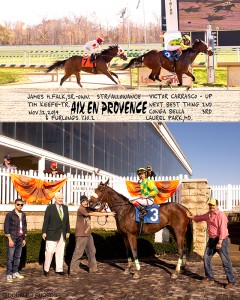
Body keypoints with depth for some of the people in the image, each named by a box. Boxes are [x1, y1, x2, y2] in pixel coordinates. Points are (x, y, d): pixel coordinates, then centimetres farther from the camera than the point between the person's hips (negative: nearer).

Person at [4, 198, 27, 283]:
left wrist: (24, 238, 14)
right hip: (12, 238, -5)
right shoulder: (10, 214, -7)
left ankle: (15, 272, 15)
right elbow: (6, 227, -9)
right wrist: (10, 239, -13)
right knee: (10, 257, -5)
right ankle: (9, 274, -1)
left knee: (18, 256, 8)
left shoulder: (23, 215, 10)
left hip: (20, 238, 5)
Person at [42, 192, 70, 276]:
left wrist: (68, 231, 10)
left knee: (60, 252, 8)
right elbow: (46, 221, -5)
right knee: (49, 251, -4)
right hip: (52, 234, -5)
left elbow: (67, 221, 13)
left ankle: (59, 269, 16)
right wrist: (44, 232, -9)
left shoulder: (65, 208, 11)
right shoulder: (50, 208, -3)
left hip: (62, 235, 5)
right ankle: (46, 269, 9)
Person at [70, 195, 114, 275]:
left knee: (92, 251, 16)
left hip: (88, 234, 9)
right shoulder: (81, 209, -16)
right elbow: (93, 214, -21)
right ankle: (72, 270, -1)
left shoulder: (88, 208, 12)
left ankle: (93, 268, 27)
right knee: (78, 252, -7)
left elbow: (97, 211, 6)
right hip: (81, 235, -9)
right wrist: (107, 214, -21)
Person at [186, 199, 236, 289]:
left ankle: (231, 281, -1)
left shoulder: (221, 215, -16)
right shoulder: (208, 214, 10)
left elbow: (222, 230, -22)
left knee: (225, 261, -6)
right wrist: (190, 216, 39)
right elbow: (200, 217, 31)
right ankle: (209, 277, 27)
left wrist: (219, 243, -26)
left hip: (221, 240, -8)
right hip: (211, 240, 8)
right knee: (206, 258, 11)